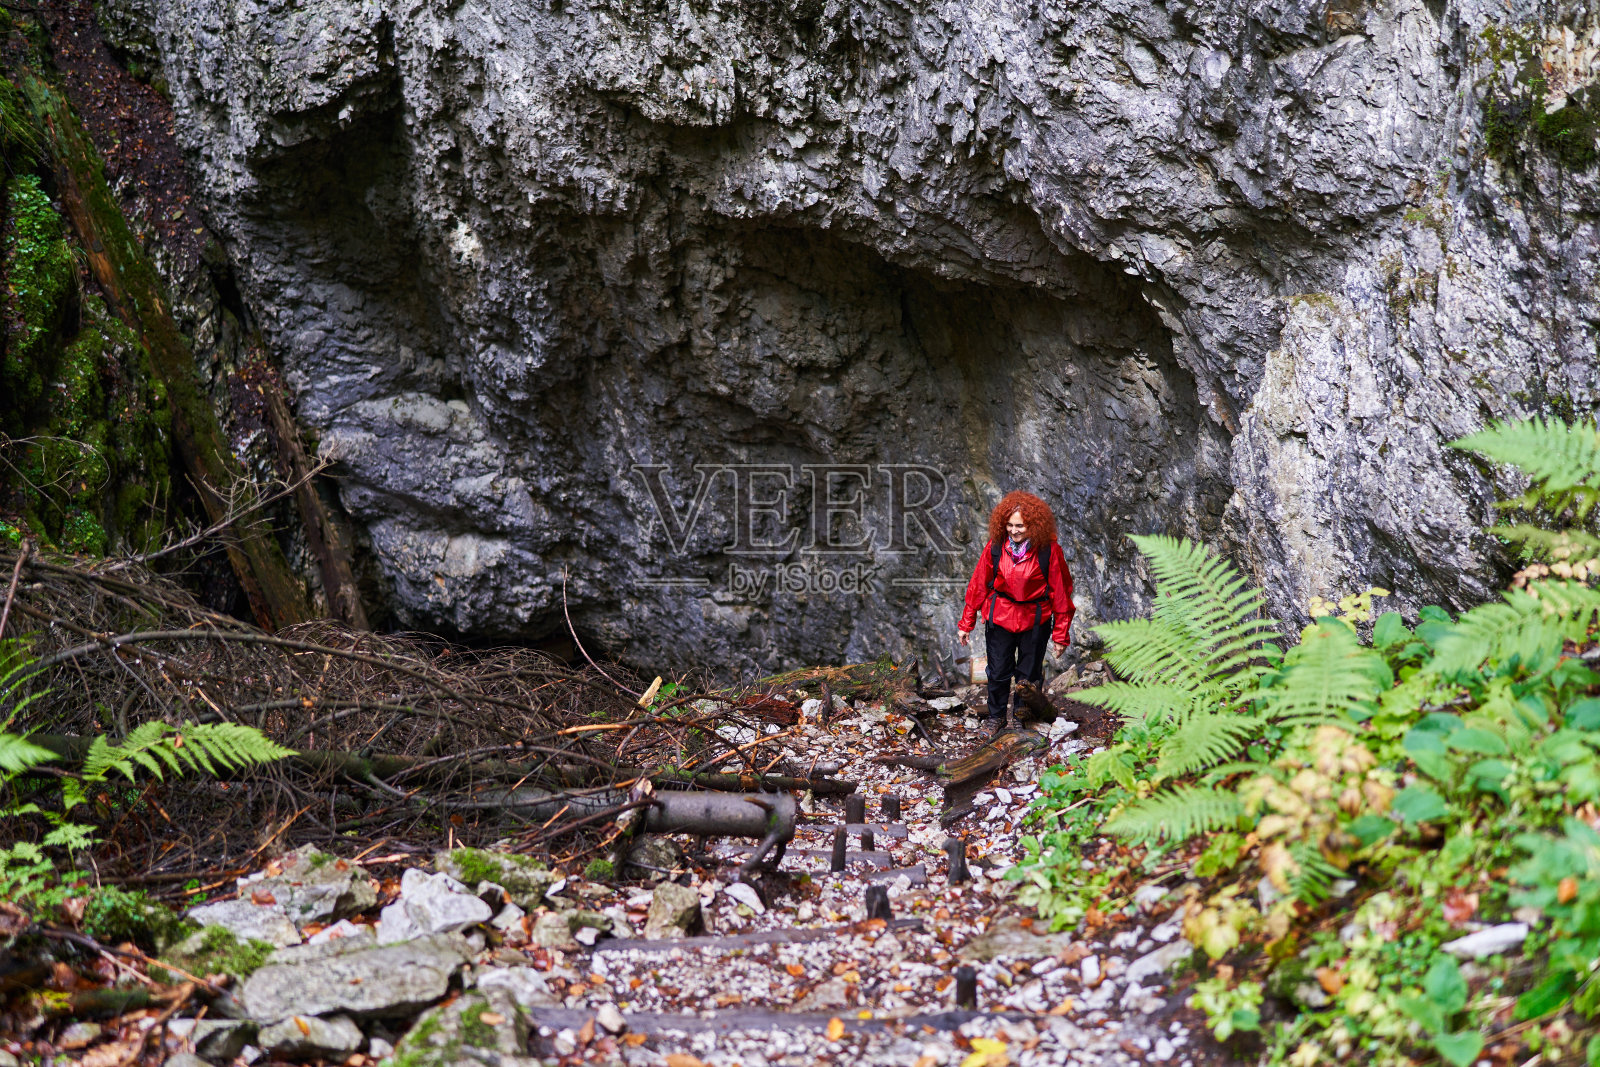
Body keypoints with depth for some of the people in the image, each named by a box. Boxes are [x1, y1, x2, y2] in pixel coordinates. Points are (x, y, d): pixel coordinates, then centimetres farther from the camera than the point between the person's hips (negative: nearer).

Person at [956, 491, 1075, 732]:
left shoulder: (1048, 551, -13)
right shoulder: (995, 547, -7)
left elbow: (1060, 592, -7)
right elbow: (978, 584, 1)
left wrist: (1060, 634, -5)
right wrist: (966, 623, 3)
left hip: (1035, 620, -1)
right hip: (1000, 618, 1)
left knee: (1029, 674, 10)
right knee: (998, 671, 9)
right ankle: (996, 717, 31)